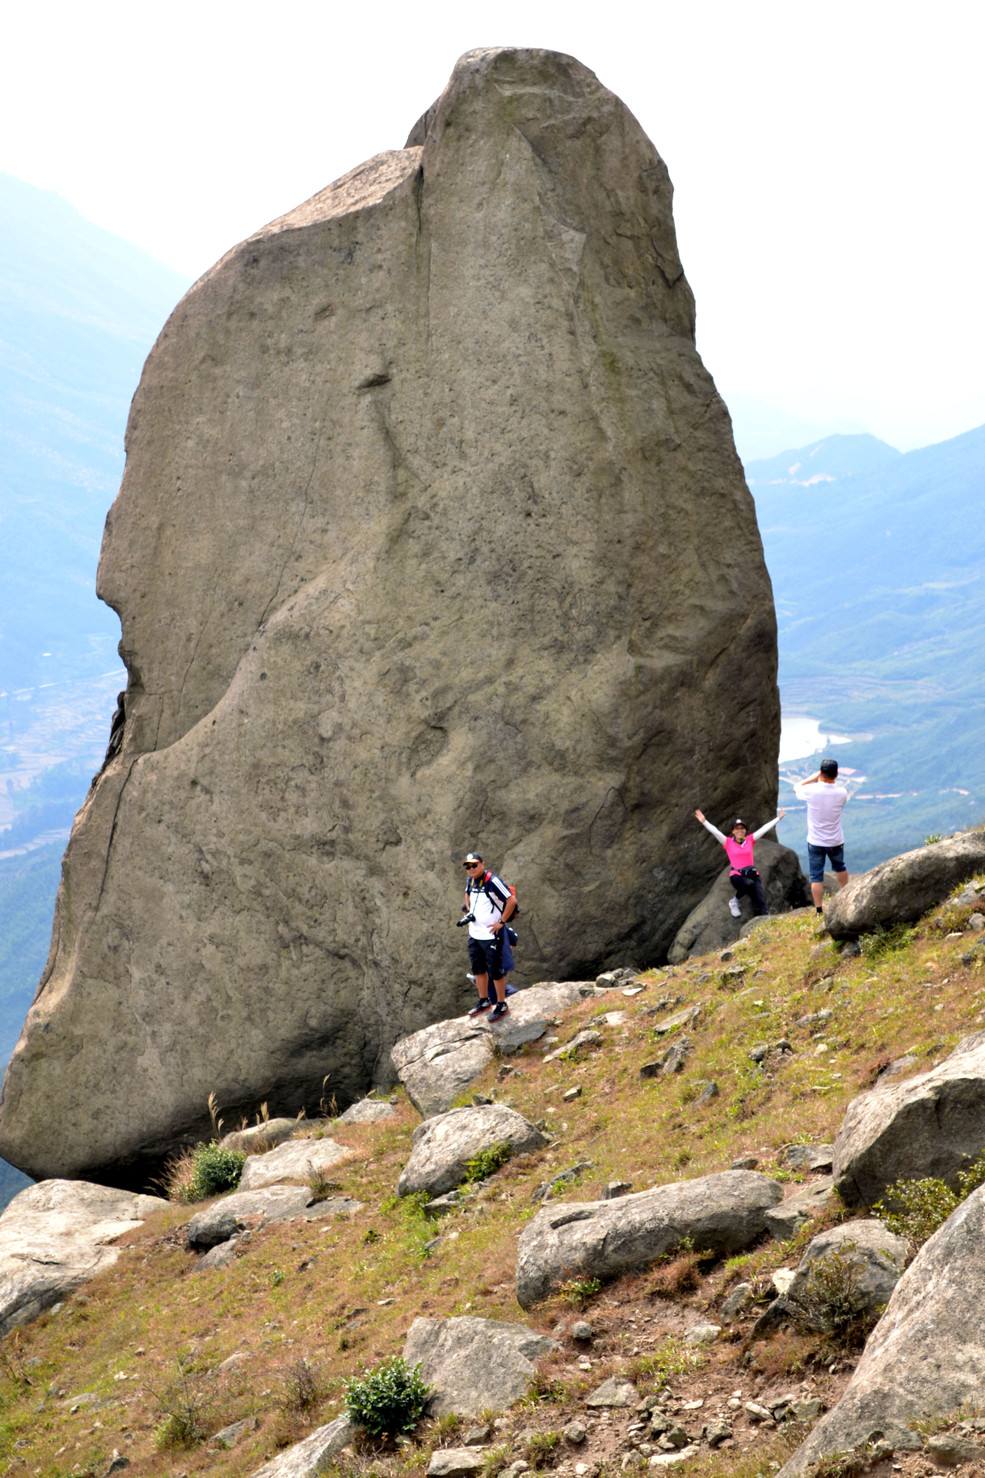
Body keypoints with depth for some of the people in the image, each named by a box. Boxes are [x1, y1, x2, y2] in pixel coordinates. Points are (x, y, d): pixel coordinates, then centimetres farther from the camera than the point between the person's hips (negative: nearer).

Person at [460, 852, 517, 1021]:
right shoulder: (471, 880, 5)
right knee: (478, 968, 18)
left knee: (495, 971, 1)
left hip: (492, 935, -8)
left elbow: (512, 901, -20)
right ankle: (483, 1001, 33)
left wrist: (501, 922, -17)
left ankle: (501, 1005, 13)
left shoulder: (492, 881, -19)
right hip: (474, 933, 8)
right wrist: (468, 912, 14)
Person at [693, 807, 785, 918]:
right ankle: (735, 901, -9)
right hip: (736, 875, -3)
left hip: (752, 873, 3)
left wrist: (778, 818, 8)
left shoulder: (750, 840, 9)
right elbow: (714, 831, -9)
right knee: (749, 883, -36)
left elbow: (764, 828, 7)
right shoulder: (728, 842, 3)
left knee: (760, 902, -16)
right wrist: (704, 822, -21)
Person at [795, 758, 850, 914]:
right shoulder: (841, 793, -12)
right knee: (839, 867, 28)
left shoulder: (812, 791, -19)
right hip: (836, 841, 3)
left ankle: (819, 911, -2)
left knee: (816, 877, 2)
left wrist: (815, 777, 4)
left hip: (815, 842, -3)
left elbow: (797, 787, 3)